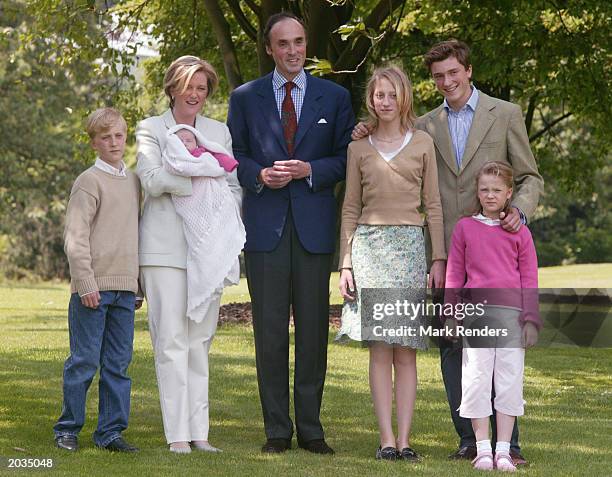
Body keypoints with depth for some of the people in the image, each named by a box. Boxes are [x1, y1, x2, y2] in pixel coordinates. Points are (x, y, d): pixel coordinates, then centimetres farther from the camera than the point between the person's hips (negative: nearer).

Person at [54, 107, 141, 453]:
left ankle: (111, 431, 11)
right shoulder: (89, 182, -6)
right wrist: (86, 283, -16)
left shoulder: (134, 181, 15)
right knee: (84, 361, -2)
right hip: (94, 287, -6)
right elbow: (76, 237, -10)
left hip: (124, 288, 6)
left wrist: (139, 285, 20)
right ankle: (68, 428, 10)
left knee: (119, 363, 6)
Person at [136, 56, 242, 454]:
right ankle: (177, 433, -7)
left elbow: (234, 186, 15)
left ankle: (199, 432, 7)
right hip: (165, 247, -4)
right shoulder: (151, 129, 5)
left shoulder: (220, 132, 17)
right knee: (171, 339, -7)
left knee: (200, 339, 5)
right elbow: (151, 179, -11)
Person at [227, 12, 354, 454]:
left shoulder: (335, 97, 9)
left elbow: (346, 159, 7)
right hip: (265, 223, 0)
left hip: (314, 224, 0)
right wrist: (260, 175, -11)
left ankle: (310, 427, 8)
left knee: (313, 327, 2)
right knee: (269, 329, 0)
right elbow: (235, 156, 9)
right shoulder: (245, 97, 9)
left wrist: (309, 170, -10)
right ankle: (277, 429, 5)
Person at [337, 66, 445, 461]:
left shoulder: (423, 143, 8)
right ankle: (386, 439, -5)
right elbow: (350, 209, 12)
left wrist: (440, 260, 0)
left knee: (406, 349, -2)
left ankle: (404, 438, -2)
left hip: (410, 246, 0)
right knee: (380, 347, -4)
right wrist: (345, 263, 4)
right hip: (369, 245, 1)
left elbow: (433, 205, 7)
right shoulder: (359, 148, 11)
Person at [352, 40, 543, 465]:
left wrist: (520, 210, -14)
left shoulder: (505, 115, 5)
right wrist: (369, 138, 2)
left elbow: (530, 177, 7)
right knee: (452, 345, 3)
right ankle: (469, 439, 9)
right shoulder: (426, 126, 13)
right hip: (445, 251, 3)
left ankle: (508, 441, -1)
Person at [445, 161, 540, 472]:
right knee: (476, 379, -2)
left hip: (511, 312, 0)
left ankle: (504, 450, 5)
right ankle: (482, 449, 4)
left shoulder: (520, 233, 8)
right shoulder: (465, 227, 9)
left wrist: (531, 319, 2)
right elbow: (454, 273, 11)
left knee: (510, 381, 0)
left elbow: (529, 279, 8)